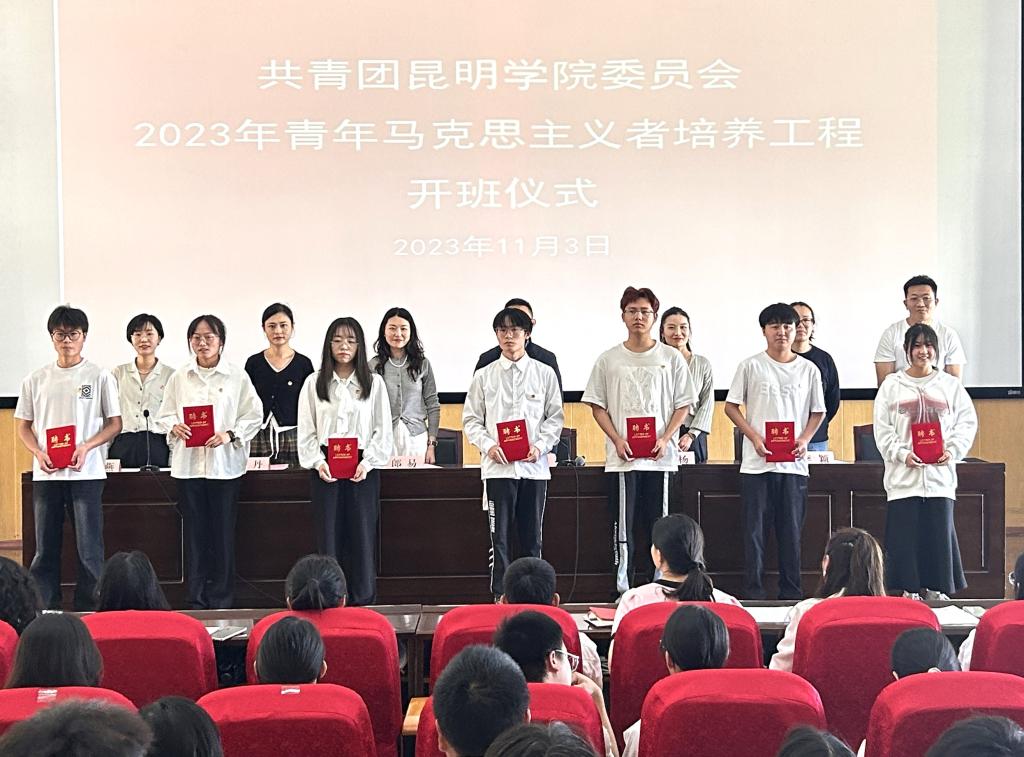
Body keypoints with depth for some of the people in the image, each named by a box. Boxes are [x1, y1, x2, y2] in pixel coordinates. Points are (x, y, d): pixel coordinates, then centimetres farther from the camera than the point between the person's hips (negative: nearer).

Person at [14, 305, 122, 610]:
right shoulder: (36, 379, 10)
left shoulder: (100, 376, 2)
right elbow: (23, 425, 13)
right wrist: (39, 453, -6)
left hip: (87, 473, -3)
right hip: (46, 473, 3)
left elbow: (115, 424, 2)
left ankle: (88, 611, 6)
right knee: (45, 548, 6)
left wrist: (86, 447, -14)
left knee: (89, 549, -2)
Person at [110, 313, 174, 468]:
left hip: (158, 448, -1)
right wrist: (105, 457, 4)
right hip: (123, 448, 1)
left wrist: (174, 461, -1)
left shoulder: (171, 375, 7)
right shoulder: (118, 373, 13)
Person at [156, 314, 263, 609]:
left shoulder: (237, 376, 1)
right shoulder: (179, 377, 8)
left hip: (225, 464, -2)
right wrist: (175, 427, -10)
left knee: (223, 534, 3)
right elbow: (165, 414, 12)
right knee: (194, 533, 5)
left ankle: (221, 600, 12)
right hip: (188, 463, 2)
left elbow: (254, 416, 1)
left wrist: (230, 435, -14)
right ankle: (195, 601, 13)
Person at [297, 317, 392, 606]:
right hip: (325, 470, 0)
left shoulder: (374, 382, 5)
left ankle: (364, 604, 7)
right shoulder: (314, 382, 6)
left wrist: (368, 463, -9)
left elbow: (383, 430, 3)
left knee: (363, 537, 0)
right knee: (328, 538, 0)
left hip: (363, 469, 0)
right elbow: (306, 430, 5)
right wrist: (318, 462, -8)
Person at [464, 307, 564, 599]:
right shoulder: (484, 375, 7)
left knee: (532, 536, 7)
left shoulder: (544, 373, 7)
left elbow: (555, 417, 7)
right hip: (497, 466, 0)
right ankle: (500, 595, 5)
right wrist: (488, 446, -10)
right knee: (499, 536, -1)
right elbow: (471, 419, 7)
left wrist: (540, 446, -9)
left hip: (534, 465, 1)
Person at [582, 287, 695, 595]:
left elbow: (683, 405, 6)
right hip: (622, 456, 0)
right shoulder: (609, 359, 7)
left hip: (660, 456, 0)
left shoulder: (671, 358, 6)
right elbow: (597, 405, 7)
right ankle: (623, 588, 4)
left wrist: (665, 439, -8)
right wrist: (618, 440, -7)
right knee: (624, 524, -1)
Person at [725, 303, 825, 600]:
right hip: (757, 462, -2)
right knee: (754, 531, 0)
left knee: (791, 531, 7)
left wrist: (804, 440, -5)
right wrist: (755, 437, -9)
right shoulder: (751, 366, 1)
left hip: (794, 463, 2)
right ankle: (753, 591, 7)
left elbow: (818, 412, 13)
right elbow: (731, 406, 3)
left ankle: (791, 593, 14)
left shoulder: (809, 370, 7)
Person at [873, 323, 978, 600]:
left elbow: (967, 422, 6)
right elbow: (882, 429, 0)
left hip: (940, 475, 1)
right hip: (903, 476, -1)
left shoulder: (951, 385, 8)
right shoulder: (891, 385, 4)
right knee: (905, 537, -1)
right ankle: (909, 591, 7)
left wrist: (953, 451, -9)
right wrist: (903, 454, -13)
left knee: (940, 533, 1)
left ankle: (936, 590, 11)